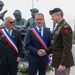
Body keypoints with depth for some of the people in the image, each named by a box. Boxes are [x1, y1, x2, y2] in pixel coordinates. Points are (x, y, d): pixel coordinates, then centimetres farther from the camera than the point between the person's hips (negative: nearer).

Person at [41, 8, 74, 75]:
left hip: (62, 62, -9)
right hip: (58, 61, 9)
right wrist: (46, 51, 7)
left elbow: (67, 47, -22)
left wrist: (63, 64, -23)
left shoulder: (65, 27, -18)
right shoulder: (59, 26, 12)